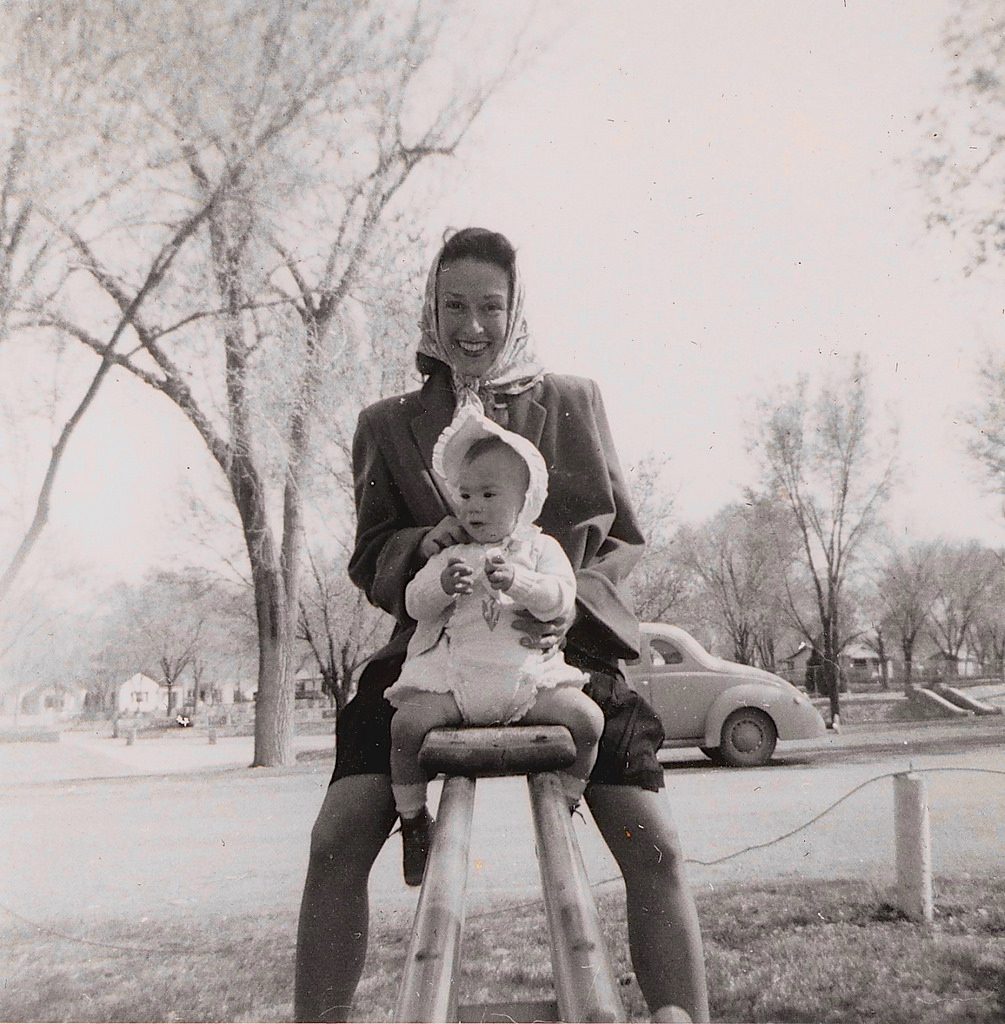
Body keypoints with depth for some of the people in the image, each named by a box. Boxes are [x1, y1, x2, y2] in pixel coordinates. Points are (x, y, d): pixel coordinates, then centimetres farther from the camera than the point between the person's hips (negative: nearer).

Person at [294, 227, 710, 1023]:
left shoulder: (575, 402, 8)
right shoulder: (388, 424, 9)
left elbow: (624, 535, 7)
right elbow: (370, 560, 6)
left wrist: (574, 599, -14)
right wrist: (427, 544, -18)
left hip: (564, 650, 0)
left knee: (656, 850, -7)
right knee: (336, 842, -12)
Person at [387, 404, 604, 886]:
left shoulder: (541, 548, 10)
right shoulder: (448, 556, 14)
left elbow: (560, 599, -6)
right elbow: (414, 603, 4)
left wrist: (514, 581, -23)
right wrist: (444, 585, -17)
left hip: (529, 681, 0)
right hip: (452, 682, 1)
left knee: (586, 716, -21)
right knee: (407, 721, -23)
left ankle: (566, 804, 7)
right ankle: (412, 818, 3)